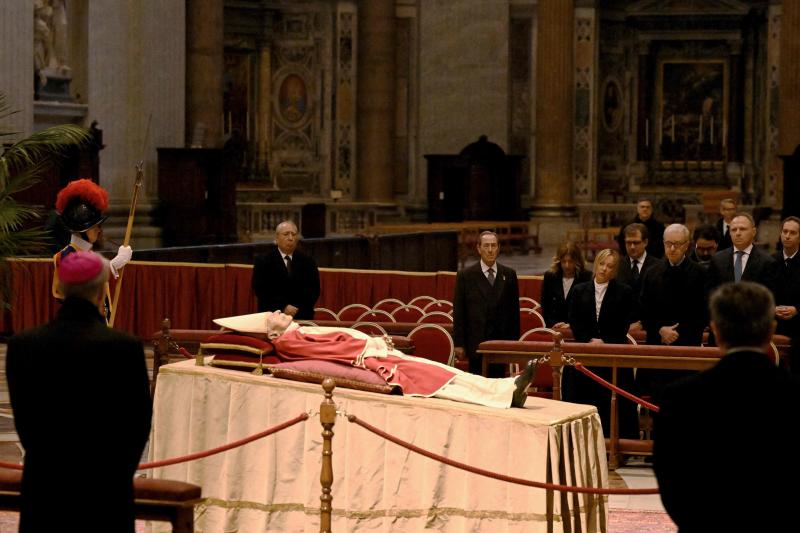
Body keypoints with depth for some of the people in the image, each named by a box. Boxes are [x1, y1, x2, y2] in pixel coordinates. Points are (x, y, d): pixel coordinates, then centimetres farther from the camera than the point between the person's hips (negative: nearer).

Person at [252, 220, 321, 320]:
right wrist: (283, 307, -13)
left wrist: (299, 309, -8)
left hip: (302, 317, 2)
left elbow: (314, 289, 6)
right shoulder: (263, 261, 4)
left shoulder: (307, 261, 10)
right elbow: (260, 289, -5)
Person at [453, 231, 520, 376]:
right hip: (476, 343, -2)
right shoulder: (465, 276, 2)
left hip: (501, 342, 2)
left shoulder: (509, 275, 9)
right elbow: (458, 313, 1)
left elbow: (514, 310, 11)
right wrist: (459, 344, -4)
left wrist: (514, 341, 6)